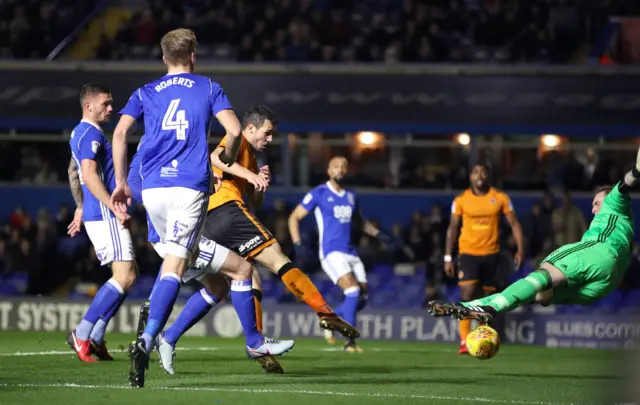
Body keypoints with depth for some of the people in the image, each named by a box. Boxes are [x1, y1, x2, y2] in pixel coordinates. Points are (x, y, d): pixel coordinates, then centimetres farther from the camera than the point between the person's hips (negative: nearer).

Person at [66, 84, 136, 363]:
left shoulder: (81, 133, 20)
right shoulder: (91, 133, -12)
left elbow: (74, 173, 31)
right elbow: (90, 175, -22)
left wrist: (80, 208, 36)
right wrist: (114, 207, -26)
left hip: (94, 214, 11)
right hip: (104, 215, -11)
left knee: (127, 275, 10)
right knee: (125, 277, -14)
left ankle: (95, 338, 6)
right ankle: (82, 334, -15)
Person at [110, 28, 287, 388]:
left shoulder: (146, 93, 16)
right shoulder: (209, 88, 10)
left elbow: (120, 133, 3)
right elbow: (234, 130, -2)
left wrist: (121, 182, 7)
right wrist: (228, 158, 18)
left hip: (152, 187, 4)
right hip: (190, 186, -4)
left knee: (177, 258, 24)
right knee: (175, 266, -14)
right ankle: (147, 340, -31)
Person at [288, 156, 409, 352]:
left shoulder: (351, 196, 14)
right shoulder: (318, 194, -3)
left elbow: (361, 222, 29)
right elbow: (294, 217, 0)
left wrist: (381, 235, 16)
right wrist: (297, 244, -12)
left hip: (350, 253, 7)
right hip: (331, 253, -6)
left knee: (361, 298, 1)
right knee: (353, 291, -23)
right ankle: (350, 341, -17)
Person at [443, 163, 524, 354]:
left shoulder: (500, 198, 1)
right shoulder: (461, 200, 1)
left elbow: (514, 224, 3)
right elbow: (452, 229, 6)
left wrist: (520, 250, -8)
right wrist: (448, 257, 2)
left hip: (491, 254, 2)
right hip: (468, 253, -2)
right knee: (467, 294, -18)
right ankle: (464, 341, -17)